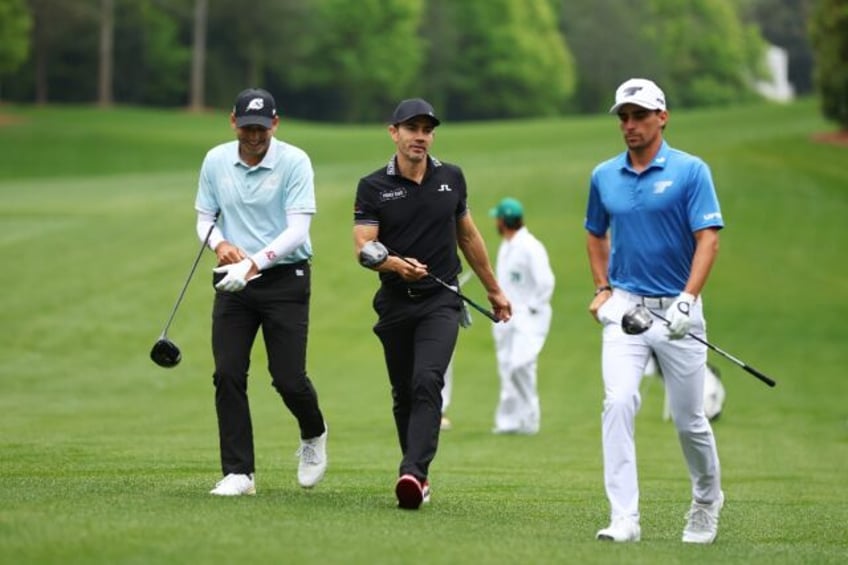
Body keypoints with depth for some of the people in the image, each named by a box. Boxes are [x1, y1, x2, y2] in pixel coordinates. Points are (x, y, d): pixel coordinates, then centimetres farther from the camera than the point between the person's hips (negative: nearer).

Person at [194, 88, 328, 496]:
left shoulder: (294, 162, -11)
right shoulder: (215, 161, 2)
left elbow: (298, 229, -17)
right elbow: (204, 218, 9)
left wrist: (258, 260, -32)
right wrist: (220, 243, -15)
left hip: (284, 279, -3)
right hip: (233, 281, 3)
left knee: (288, 378, -5)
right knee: (228, 375, -7)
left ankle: (313, 436, 29)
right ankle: (238, 473, -1)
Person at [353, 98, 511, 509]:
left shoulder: (451, 178, 7)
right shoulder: (373, 187, -2)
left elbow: (468, 236, 20)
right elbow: (363, 248, -11)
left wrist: (493, 289, 25)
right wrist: (395, 264, -32)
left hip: (441, 301, -1)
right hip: (395, 302, 1)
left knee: (427, 381, -20)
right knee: (403, 394, 8)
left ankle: (413, 473, -30)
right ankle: (418, 475, 23)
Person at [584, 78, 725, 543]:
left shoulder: (691, 171, -6)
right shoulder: (604, 177, 7)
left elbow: (708, 238, -11)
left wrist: (688, 300, -23)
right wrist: (602, 288, 12)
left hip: (677, 310, -2)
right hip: (624, 308, 2)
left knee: (689, 418, 6)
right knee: (618, 403, -17)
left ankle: (707, 501, 33)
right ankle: (623, 517, -19)